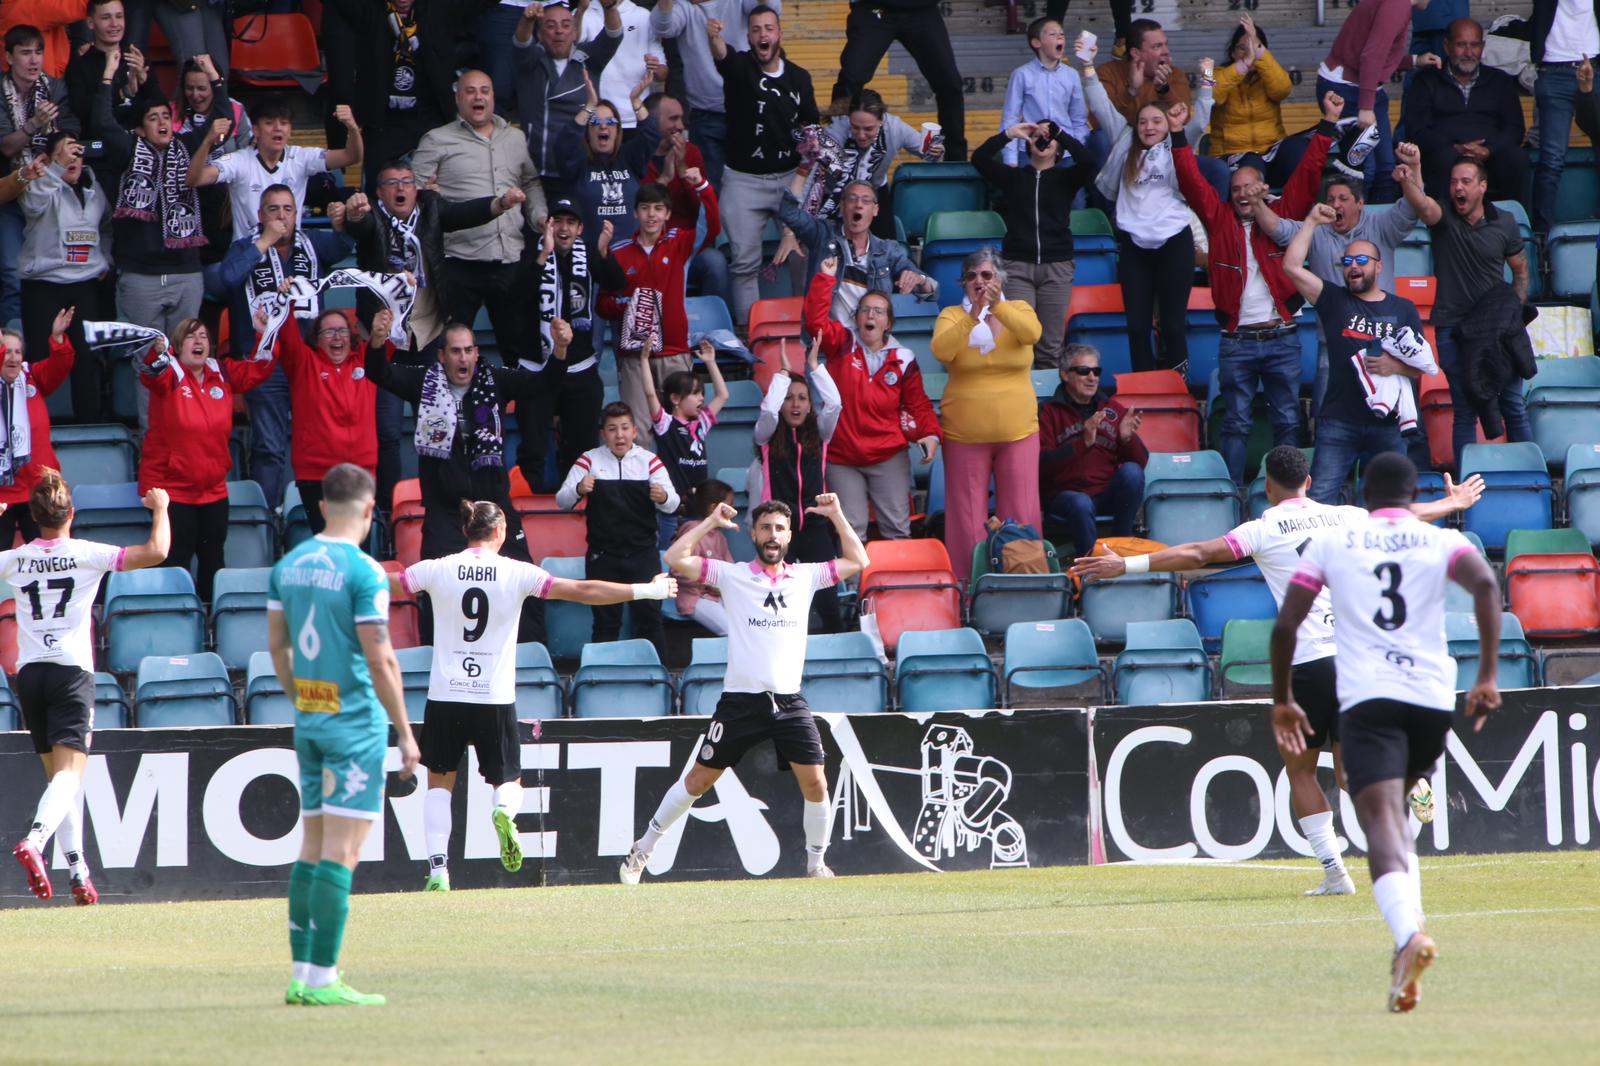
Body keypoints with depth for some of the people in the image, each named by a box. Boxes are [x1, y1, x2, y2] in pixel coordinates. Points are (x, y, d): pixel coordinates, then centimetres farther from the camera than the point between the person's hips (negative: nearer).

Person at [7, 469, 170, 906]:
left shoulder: (14, 560, 6)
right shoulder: (86, 554, -3)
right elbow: (155, 552, -9)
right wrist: (160, 509, 9)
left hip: (29, 673, 4)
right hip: (72, 672, -4)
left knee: (59, 776, 14)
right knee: (70, 773, -11)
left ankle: (78, 873, 12)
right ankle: (34, 841, -37)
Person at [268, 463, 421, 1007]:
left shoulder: (289, 565, 8)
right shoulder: (363, 571, -14)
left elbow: (276, 645, 15)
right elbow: (379, 660, -15)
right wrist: (405, 733, -8)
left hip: (308, 718, 7)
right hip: (356, 719, -7)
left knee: (313, 848, 12)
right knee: (342, 851, -7)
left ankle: (302, 975, 12)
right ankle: (322, 979, -10)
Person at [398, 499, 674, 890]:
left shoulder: (437, 570, -1)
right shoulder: (516, 573, -3)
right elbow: (581, 591, -5)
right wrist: (646, 591, 3)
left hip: (445, 696, 1)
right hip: (496, 697, 0)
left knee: (439, 783, 15)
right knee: (508, 781, 13)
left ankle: (438, 869, 1)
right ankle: (504, 812, -24)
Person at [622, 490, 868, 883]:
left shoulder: (805, 577, 10)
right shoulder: (732, 575, 2)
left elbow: (857, 561, 15)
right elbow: (676, 559, -6)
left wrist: (836, 516, 8)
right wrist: (711, 522, -4)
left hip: (789, 702, 2)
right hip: (741, 700, -2)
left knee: (815, 783, -7)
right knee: (698, 779, 2)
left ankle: (816, 863, 11)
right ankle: (643, 849, 15)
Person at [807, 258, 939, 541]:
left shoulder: (902, 360, 3)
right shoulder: (842, 344, 1)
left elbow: (918, 404, 6)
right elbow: (816, 320, -14)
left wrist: (931, 434, -10)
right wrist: (825, 278, -18)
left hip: (888, 457, 1)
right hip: (842, 458, -1)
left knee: (897, 528, 0)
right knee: (852, 530, -4)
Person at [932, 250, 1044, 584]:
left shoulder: (1018, 310, 4)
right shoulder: (952, 316, 2)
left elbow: (1031, 333, -18)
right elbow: (941, 350, -18)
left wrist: (997, 307, -33)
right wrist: (973, 316, -29)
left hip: (1017, 430, 1)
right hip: (965, 434, -1)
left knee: (1020, 515, -1)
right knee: (968, 517, -1)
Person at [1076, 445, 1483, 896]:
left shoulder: (1264, 529, -1)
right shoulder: (1343, 518, 12)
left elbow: (1198, 554, -10)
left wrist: (1127, 564, -7)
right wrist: (1453, 503, 48)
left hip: (1307, 663, -4)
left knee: (1299, 770, 8)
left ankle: (1333, 870, 0)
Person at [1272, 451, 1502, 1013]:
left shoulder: (1331, 544, 13)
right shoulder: (1442, 541, 12)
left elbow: (1285, 624, 8)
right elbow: (1485, 583, -8)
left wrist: (1282, 701, 20)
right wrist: (1487, 676, -8)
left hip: (1367, 698, -2)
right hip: (1434, 695, 2)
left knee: (1381, 820, -16)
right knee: (1395, 809, 26)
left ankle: (1408, 932, -40)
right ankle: (1410, 919, 12)